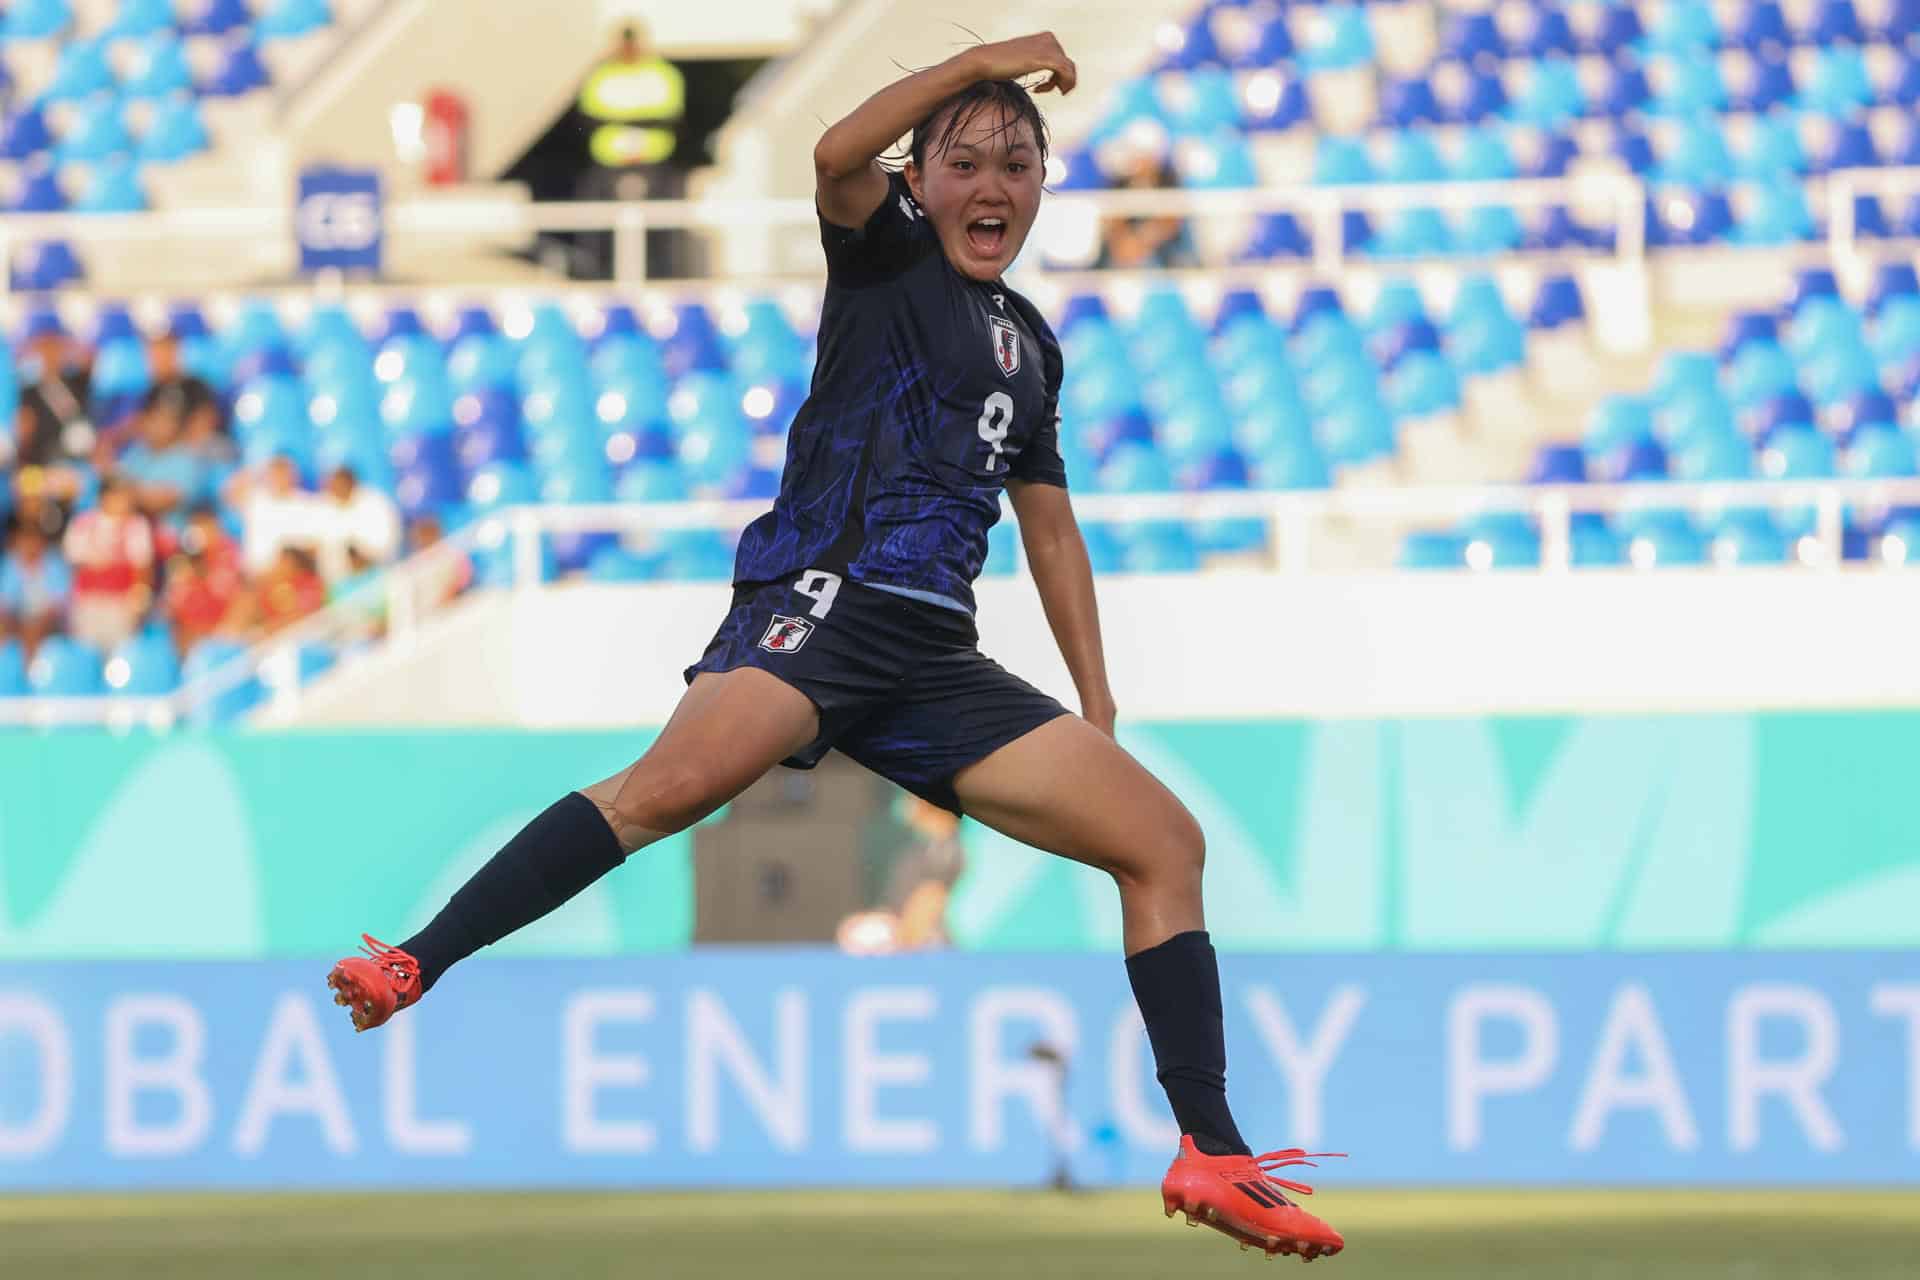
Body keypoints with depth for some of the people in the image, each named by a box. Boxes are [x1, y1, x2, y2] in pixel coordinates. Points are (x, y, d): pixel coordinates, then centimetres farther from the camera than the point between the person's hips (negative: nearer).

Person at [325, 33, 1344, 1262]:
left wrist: (1099, 707, 22)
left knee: (1166, 842, 0)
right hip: (821, 603, -7)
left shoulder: (1030, 342, 25)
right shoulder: (887, 258, 8)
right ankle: (412, 968, -39)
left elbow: (1051, 528, 30)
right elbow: (838, 156, -15)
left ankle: (1213, 1158, 3)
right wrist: (983, 60, -11)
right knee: (680, 780, -36)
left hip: (935, 657, 7)